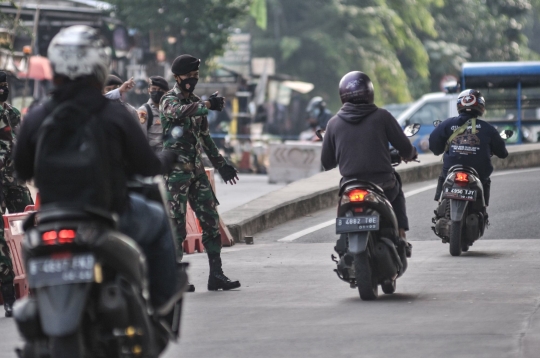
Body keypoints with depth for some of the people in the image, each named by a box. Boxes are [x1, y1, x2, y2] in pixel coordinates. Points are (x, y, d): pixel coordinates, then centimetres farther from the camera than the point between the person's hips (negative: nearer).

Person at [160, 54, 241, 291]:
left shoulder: (196, 102, 17)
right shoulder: (169, 101, -5)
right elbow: (181, 112, -31)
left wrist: (221, 165, 26)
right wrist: (209, 105, -36)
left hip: (196, 168, 7)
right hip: (176, 169, -7)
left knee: (210, 220, 3)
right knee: (176, 224, -6)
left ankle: (216, 275, 5)